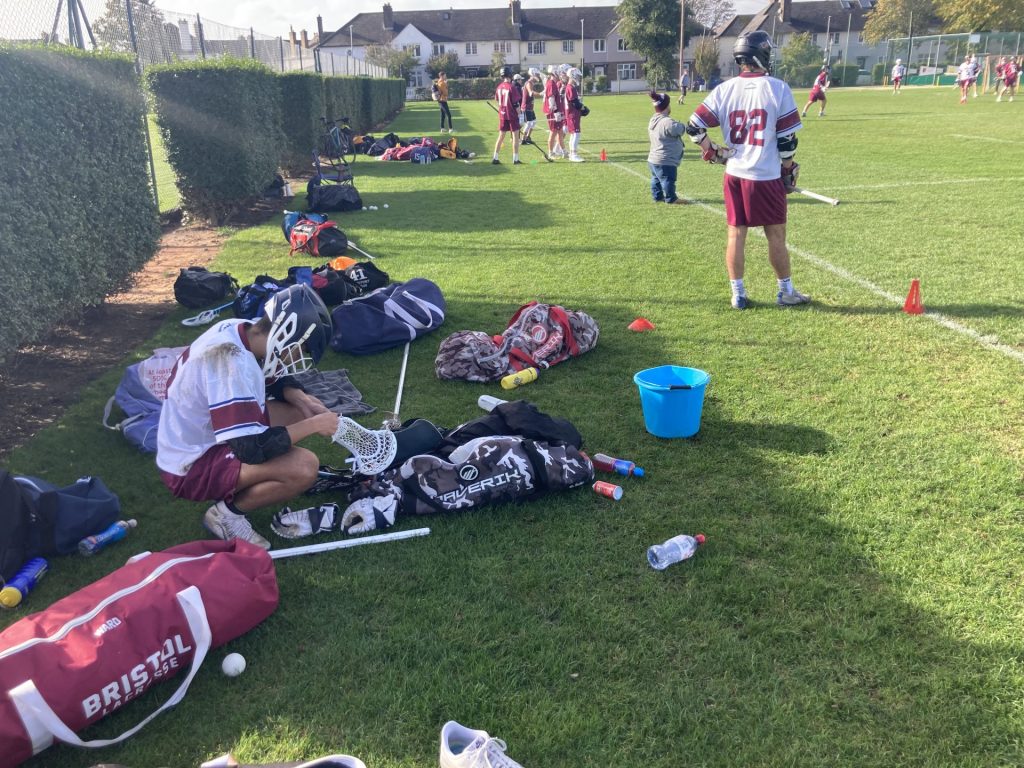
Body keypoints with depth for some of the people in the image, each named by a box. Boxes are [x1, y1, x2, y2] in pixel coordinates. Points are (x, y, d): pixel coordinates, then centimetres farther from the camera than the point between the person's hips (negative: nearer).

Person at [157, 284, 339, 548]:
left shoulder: (239, 330, -6)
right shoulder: (232, 363, -32)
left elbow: (274, 380, 14)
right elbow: (252, 449, -31)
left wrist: (302, 400, -5)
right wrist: (312, 425, -21)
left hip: (201, 435, 10)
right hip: (191, 466, -10)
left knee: (298, 411, 7)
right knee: (305, 467, -26)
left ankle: (237, 486, 8)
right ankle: (227, 513, -4)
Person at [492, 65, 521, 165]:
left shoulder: (499, 87, 4)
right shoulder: (511, 87, -14)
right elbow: (516, 103, -13)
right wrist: (519, 114, -3)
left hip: (502, 115, 6)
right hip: (512, 115, -6)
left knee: (501, 136, 11)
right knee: (515, 136, 3)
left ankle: (495, 158, 10)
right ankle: (515, 159, 3)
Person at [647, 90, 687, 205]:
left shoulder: (653, 121, 9)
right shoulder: (667, 122, -24)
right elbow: (680, 129, -20)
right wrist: (683, 125, 2)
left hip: (653, 159, 10)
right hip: (665, 162, -10)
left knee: (656, 179, 18)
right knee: (668, 180, 0)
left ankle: (658, 196, 28)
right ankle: (671, 199, 8)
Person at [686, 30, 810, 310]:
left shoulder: (724, 90, -1)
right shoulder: (778, 89, -9)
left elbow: (694, 127, -1)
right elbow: (787, 139, -7)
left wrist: (712, 151, 12)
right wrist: (789, 172, 5)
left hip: (734, 175, 3)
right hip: (766, 177, -3)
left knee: (736, 234, 10)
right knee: (776, 235, 9)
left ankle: (738, 294, 16)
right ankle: (786, 292, 22)